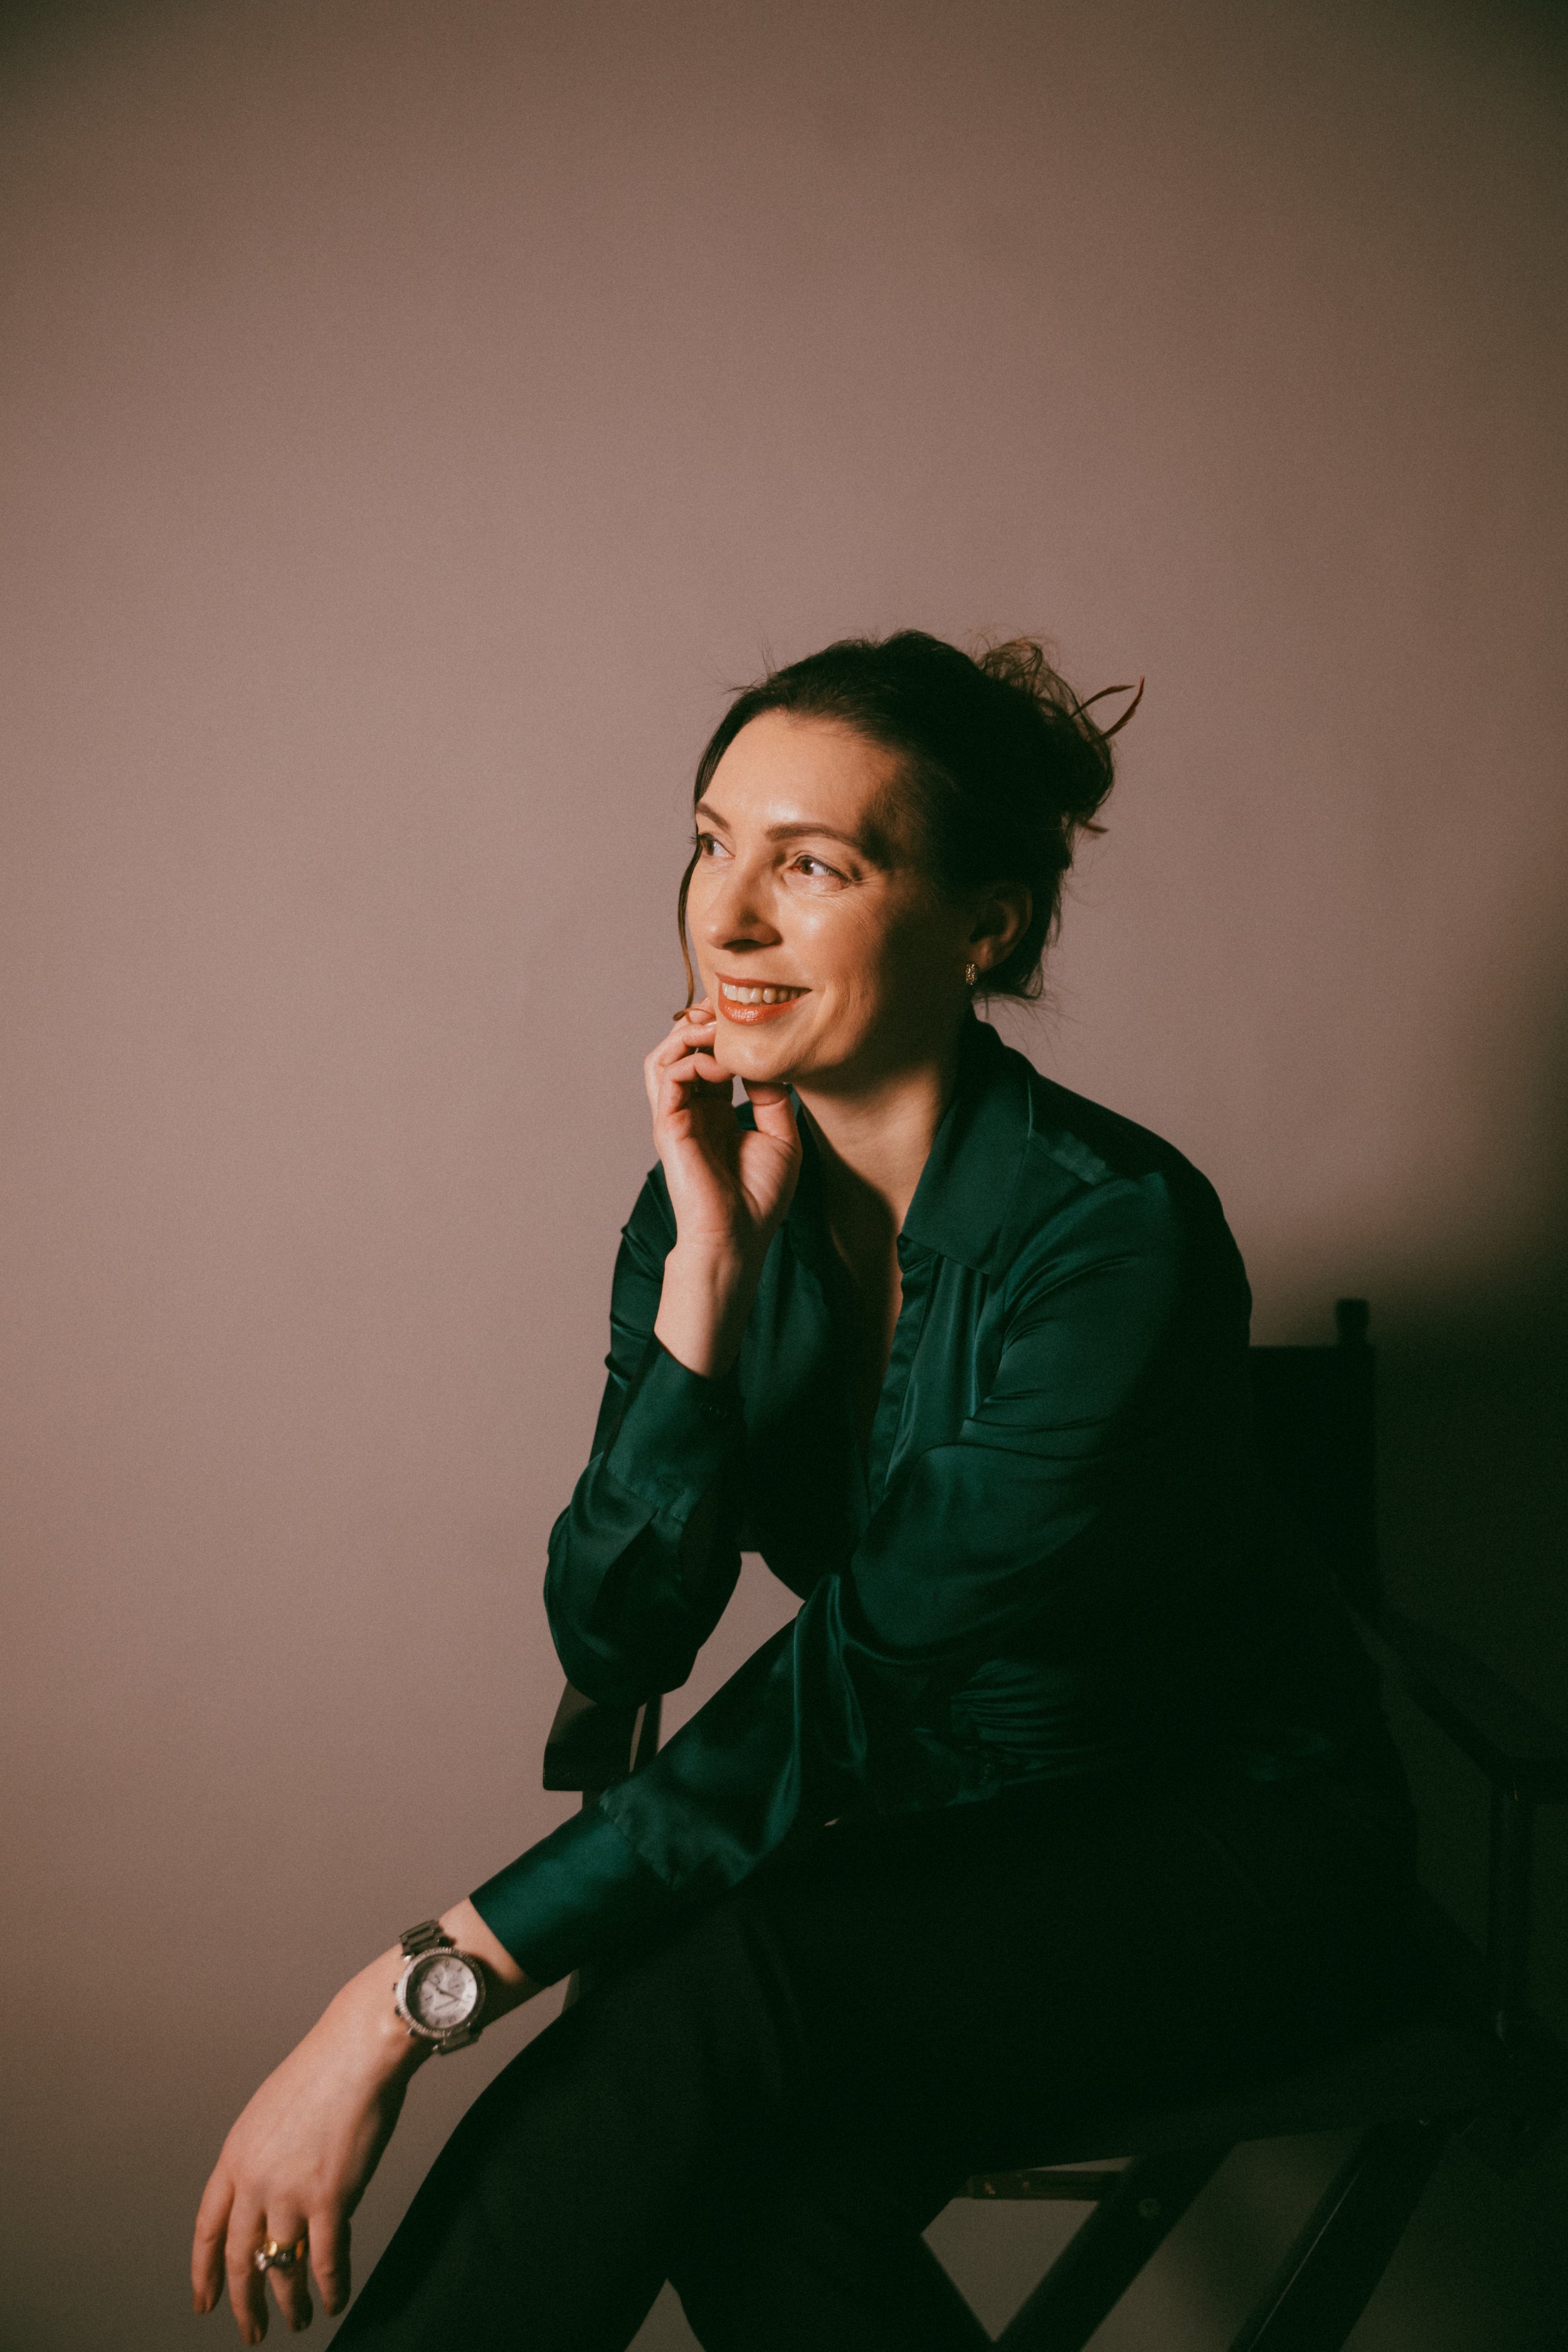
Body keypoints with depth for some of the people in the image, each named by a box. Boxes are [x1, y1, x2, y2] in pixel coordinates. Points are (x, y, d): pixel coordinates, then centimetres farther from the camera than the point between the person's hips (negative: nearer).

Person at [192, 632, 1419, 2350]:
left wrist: (415, 1992, -30)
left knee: (712, 1992, -31)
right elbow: (614, 1644, -13)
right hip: (941, 1830, 5)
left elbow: (841, 1700, -28)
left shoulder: (1115, 1237, -26)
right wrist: (708, 1266, -25)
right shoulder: (717, 1195, -7)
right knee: (759, 2187, -28)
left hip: (1225, 1842, -4)